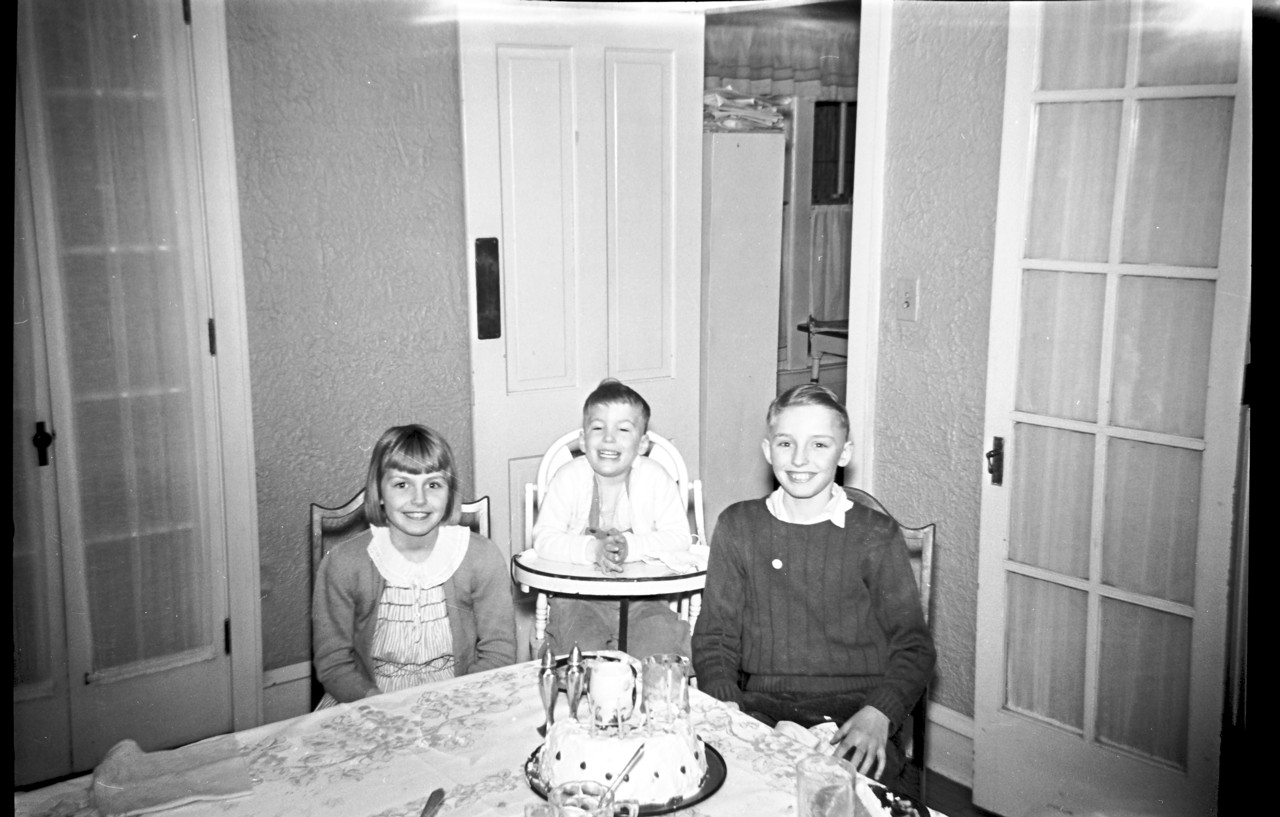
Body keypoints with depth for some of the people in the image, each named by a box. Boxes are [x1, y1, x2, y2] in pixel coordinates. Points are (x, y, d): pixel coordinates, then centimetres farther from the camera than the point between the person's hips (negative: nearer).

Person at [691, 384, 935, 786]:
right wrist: (725, 710, -9)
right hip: (762, 704, 2)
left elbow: (912, 645, 3)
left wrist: (879, 713, -15)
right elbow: (714, 637, 9)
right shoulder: (737, 527, 8)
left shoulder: (876, 535, 3)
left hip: (854, 707, -1)